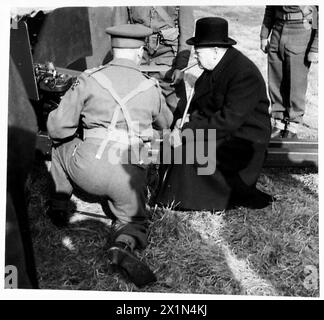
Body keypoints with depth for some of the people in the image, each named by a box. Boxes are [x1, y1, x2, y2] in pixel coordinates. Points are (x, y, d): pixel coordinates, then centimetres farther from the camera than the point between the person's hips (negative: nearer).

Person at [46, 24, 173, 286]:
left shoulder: (89, 79, 0)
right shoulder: (151, 88, 6)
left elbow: (58, 128, 1)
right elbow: (165, 123, 26)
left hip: (87, 170, 0)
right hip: (129, 175, 1)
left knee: (62, 144, 29)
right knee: (134, 220, 21)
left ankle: (59, 204, 26)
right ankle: (124, 245, -13)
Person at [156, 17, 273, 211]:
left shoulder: (245, 75, -21)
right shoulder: (214, 68, 7)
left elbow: (229, 120, -28)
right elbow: (200, 105, 14)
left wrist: (189, 131, -25)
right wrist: (187, 121, -6)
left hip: (243, 142, -9)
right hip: (220, 131, 9)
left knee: (192, 151, -25)